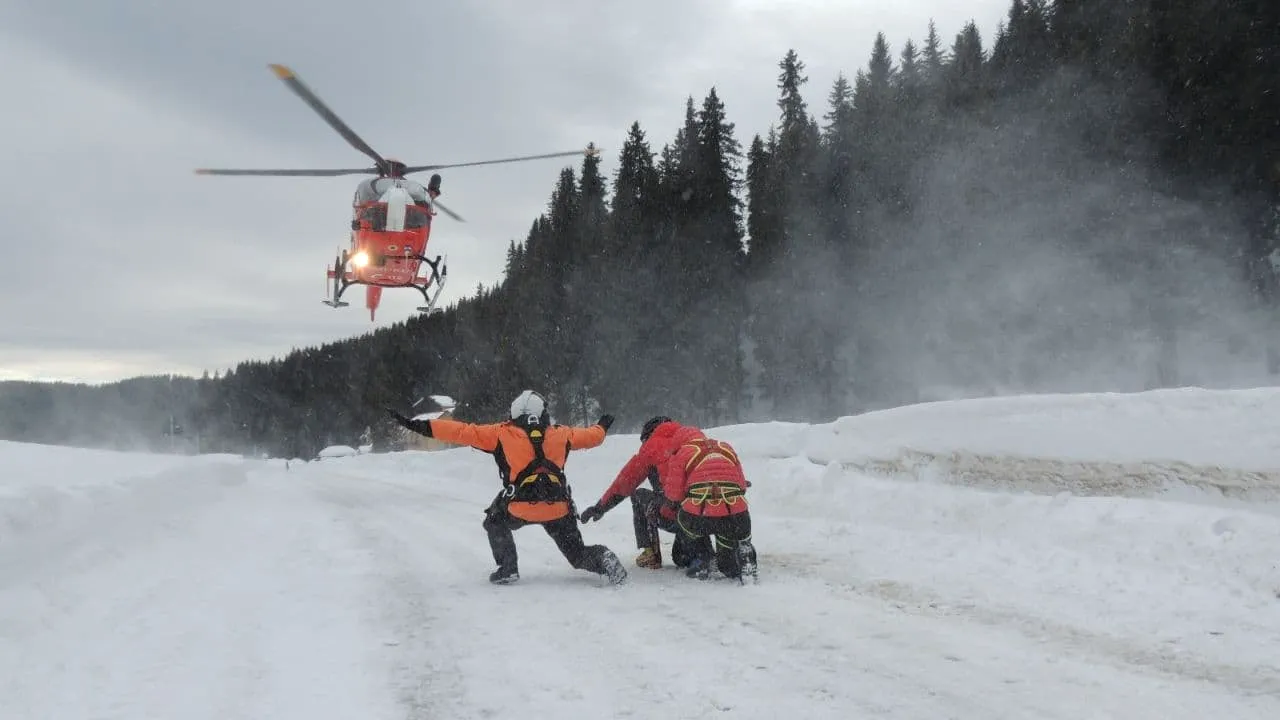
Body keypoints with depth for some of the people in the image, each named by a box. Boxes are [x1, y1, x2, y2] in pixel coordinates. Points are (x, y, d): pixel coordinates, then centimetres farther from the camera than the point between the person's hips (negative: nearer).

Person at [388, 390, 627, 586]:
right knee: (578, 555, 19)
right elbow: (592, 437, 28)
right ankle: (603, 558, -11)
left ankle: (507, 569, 20)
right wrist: (602, 426, 52)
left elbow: (463, 432, 2)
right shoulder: (560, 434, 13)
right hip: (559, 507, 2)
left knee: (495, 523, 32)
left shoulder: (503, 433, 4)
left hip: (521, 506, -2)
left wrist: (418, 426, 6)